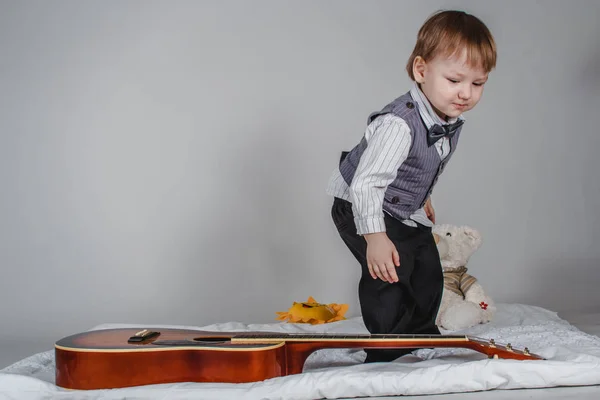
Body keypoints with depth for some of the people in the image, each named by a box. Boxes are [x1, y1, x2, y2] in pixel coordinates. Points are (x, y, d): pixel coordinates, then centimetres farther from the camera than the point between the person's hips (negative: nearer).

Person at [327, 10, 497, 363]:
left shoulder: (453, 121, -6)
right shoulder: (398, 124, -36)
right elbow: (367, 182, -39)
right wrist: (375, 236, -42)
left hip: (406, 211, 9)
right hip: (360, 209, -9)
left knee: (428, 270, 14)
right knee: (393, 272, -21)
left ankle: (421, 334, 34)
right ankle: (388, 352, -7)